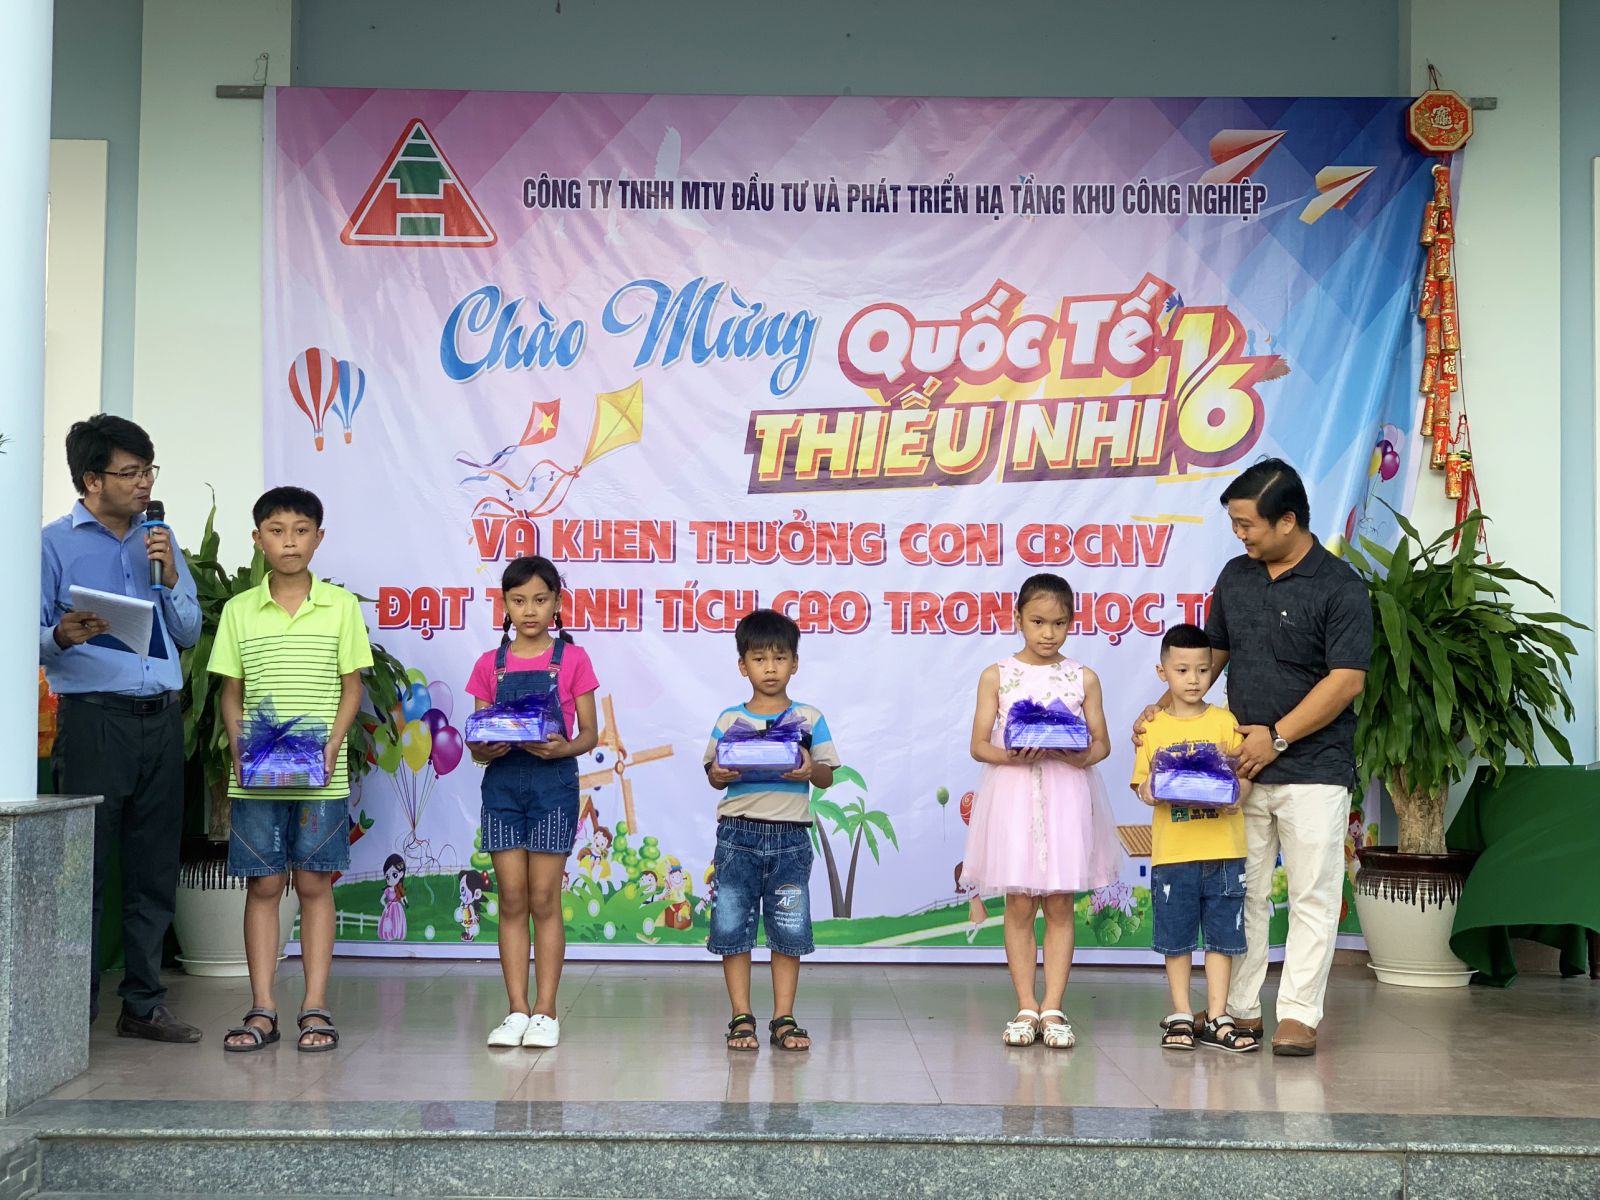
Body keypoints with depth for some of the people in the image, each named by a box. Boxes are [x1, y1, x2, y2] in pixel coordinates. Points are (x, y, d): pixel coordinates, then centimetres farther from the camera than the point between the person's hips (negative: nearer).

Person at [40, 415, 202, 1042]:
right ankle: (76, 1007, 5)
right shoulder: (55, 543, 1)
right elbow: (31, 639, -2)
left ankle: (143, 1002, 17)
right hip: (93, 715, -5)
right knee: (85, 868, -4)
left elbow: (189, 633, 16)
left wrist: (170, 578, -1)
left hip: (161, 716, 5)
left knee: (155, 870, 8)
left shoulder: (159, 537, 15)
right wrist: (62, 636, -23)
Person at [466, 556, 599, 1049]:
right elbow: (476, 744, 8)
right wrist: (485, 748, -15)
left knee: (544, 899, -1)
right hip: (502, 783, 2)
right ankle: (517, 1010, 7)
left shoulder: (572, 659, 2)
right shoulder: (490, 665, 8)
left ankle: (545, 1011, 5)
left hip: (553, 783, -2)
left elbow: (590, 734, 1)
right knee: (511, 899, 2)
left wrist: (563, 748, -19)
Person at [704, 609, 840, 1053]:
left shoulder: (809, 718, 5)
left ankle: (783, 1018, 11)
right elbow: (713, 774, 7)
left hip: (790, 835, 0)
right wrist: (720, 775, -15)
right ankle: (741, 1017, 10)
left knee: (790, 929, 2)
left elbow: (827, 777, 5)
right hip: (738, 831, 0)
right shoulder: (729, 720, 6)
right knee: (732, 925, 0)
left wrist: (810, 770, -17)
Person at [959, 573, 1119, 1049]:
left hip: (1066, 798, 1)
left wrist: (1083, 755, -15)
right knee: (1019, 904, 0)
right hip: (1013, 794, -1)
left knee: (1059, 903, 2)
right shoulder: (996, 676, 4)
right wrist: (1011, 756, -19)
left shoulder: (1083, 678, 7)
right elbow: (978, 745, 1)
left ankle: (1052, 1008, 7)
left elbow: (1101, 742, 7)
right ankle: (1026, 1007, 8)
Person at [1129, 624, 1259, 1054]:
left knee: (1222, 936, 5)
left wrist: (1234, 796, -18)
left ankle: (1217, 1019, 13)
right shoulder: (1153, 728, 5)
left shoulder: (1224, 721, 6)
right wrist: (1153, 791, -18)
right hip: (1172, 852, 0)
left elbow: (1245, 777, 3)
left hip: (1223, 850, 0)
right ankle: (1180, 1017, 17)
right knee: (1175, 938, 6)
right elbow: (1141, 785, 4)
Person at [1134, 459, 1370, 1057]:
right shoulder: (1236, 576, 8)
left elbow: (1346, 680, -15)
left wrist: (1277, 736, -17)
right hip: (1241, 767, 6)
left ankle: (1299, 1015, 7)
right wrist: (1165, 706, 3)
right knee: (1242, 892, 10)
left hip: (1312, 769, -6)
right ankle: (1238, 1008, 19)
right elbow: (1210, 653, 17)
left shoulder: (1340, 587, -11)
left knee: (1311, 896, 1)